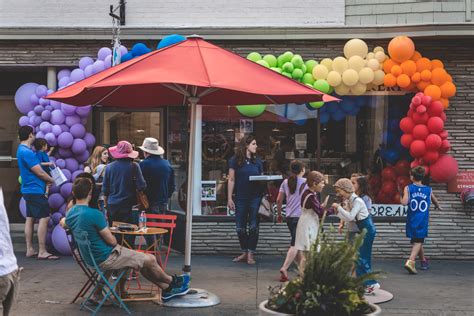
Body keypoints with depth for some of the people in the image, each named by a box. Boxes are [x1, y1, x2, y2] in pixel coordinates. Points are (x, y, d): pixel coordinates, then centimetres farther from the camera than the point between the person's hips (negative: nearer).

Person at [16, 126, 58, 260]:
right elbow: (39, 172, -17)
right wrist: (51, 180, -2)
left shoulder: (21, 150, 13)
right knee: (44, 218, -10)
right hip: (35, 190, -11)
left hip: (29, 190, 11)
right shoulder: (27, 152, -19)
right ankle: (42, 252, -10)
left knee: (30, 218, 12)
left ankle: (29, 250, 16)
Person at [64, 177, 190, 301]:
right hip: (105, 259, -10)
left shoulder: (70, 214, -3)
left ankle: (166, 288, 30)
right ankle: (171, 281, 34)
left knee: (139, 259, 22)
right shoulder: (94, 214, -28)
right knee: (150, 259, 6)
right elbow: (112, 241, -21)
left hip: (90, 258, 10)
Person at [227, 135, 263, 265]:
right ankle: (244, 252, 19)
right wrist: (229, 198, -4)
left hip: (255, 198, 1)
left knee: (253, 226, 0)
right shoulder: (235, 161, -1)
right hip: (241, 198, -1)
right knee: (240, 227, 4)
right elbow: (231, 180, -1)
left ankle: (251, 254, 6)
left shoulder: (257, 161, 7)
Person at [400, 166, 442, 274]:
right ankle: (410, 261, -23)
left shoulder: (408, 188, -6)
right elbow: (436, 202, 21)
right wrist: (438, 207, 43)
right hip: (423, 221, -1)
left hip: (412, 220, 1)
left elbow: (404, 202, -19)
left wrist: (400, 197, 2)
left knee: (417, 241, 20)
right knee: (418, 242, -2)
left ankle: (424, 261, 35)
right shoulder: (429, 190, 3)